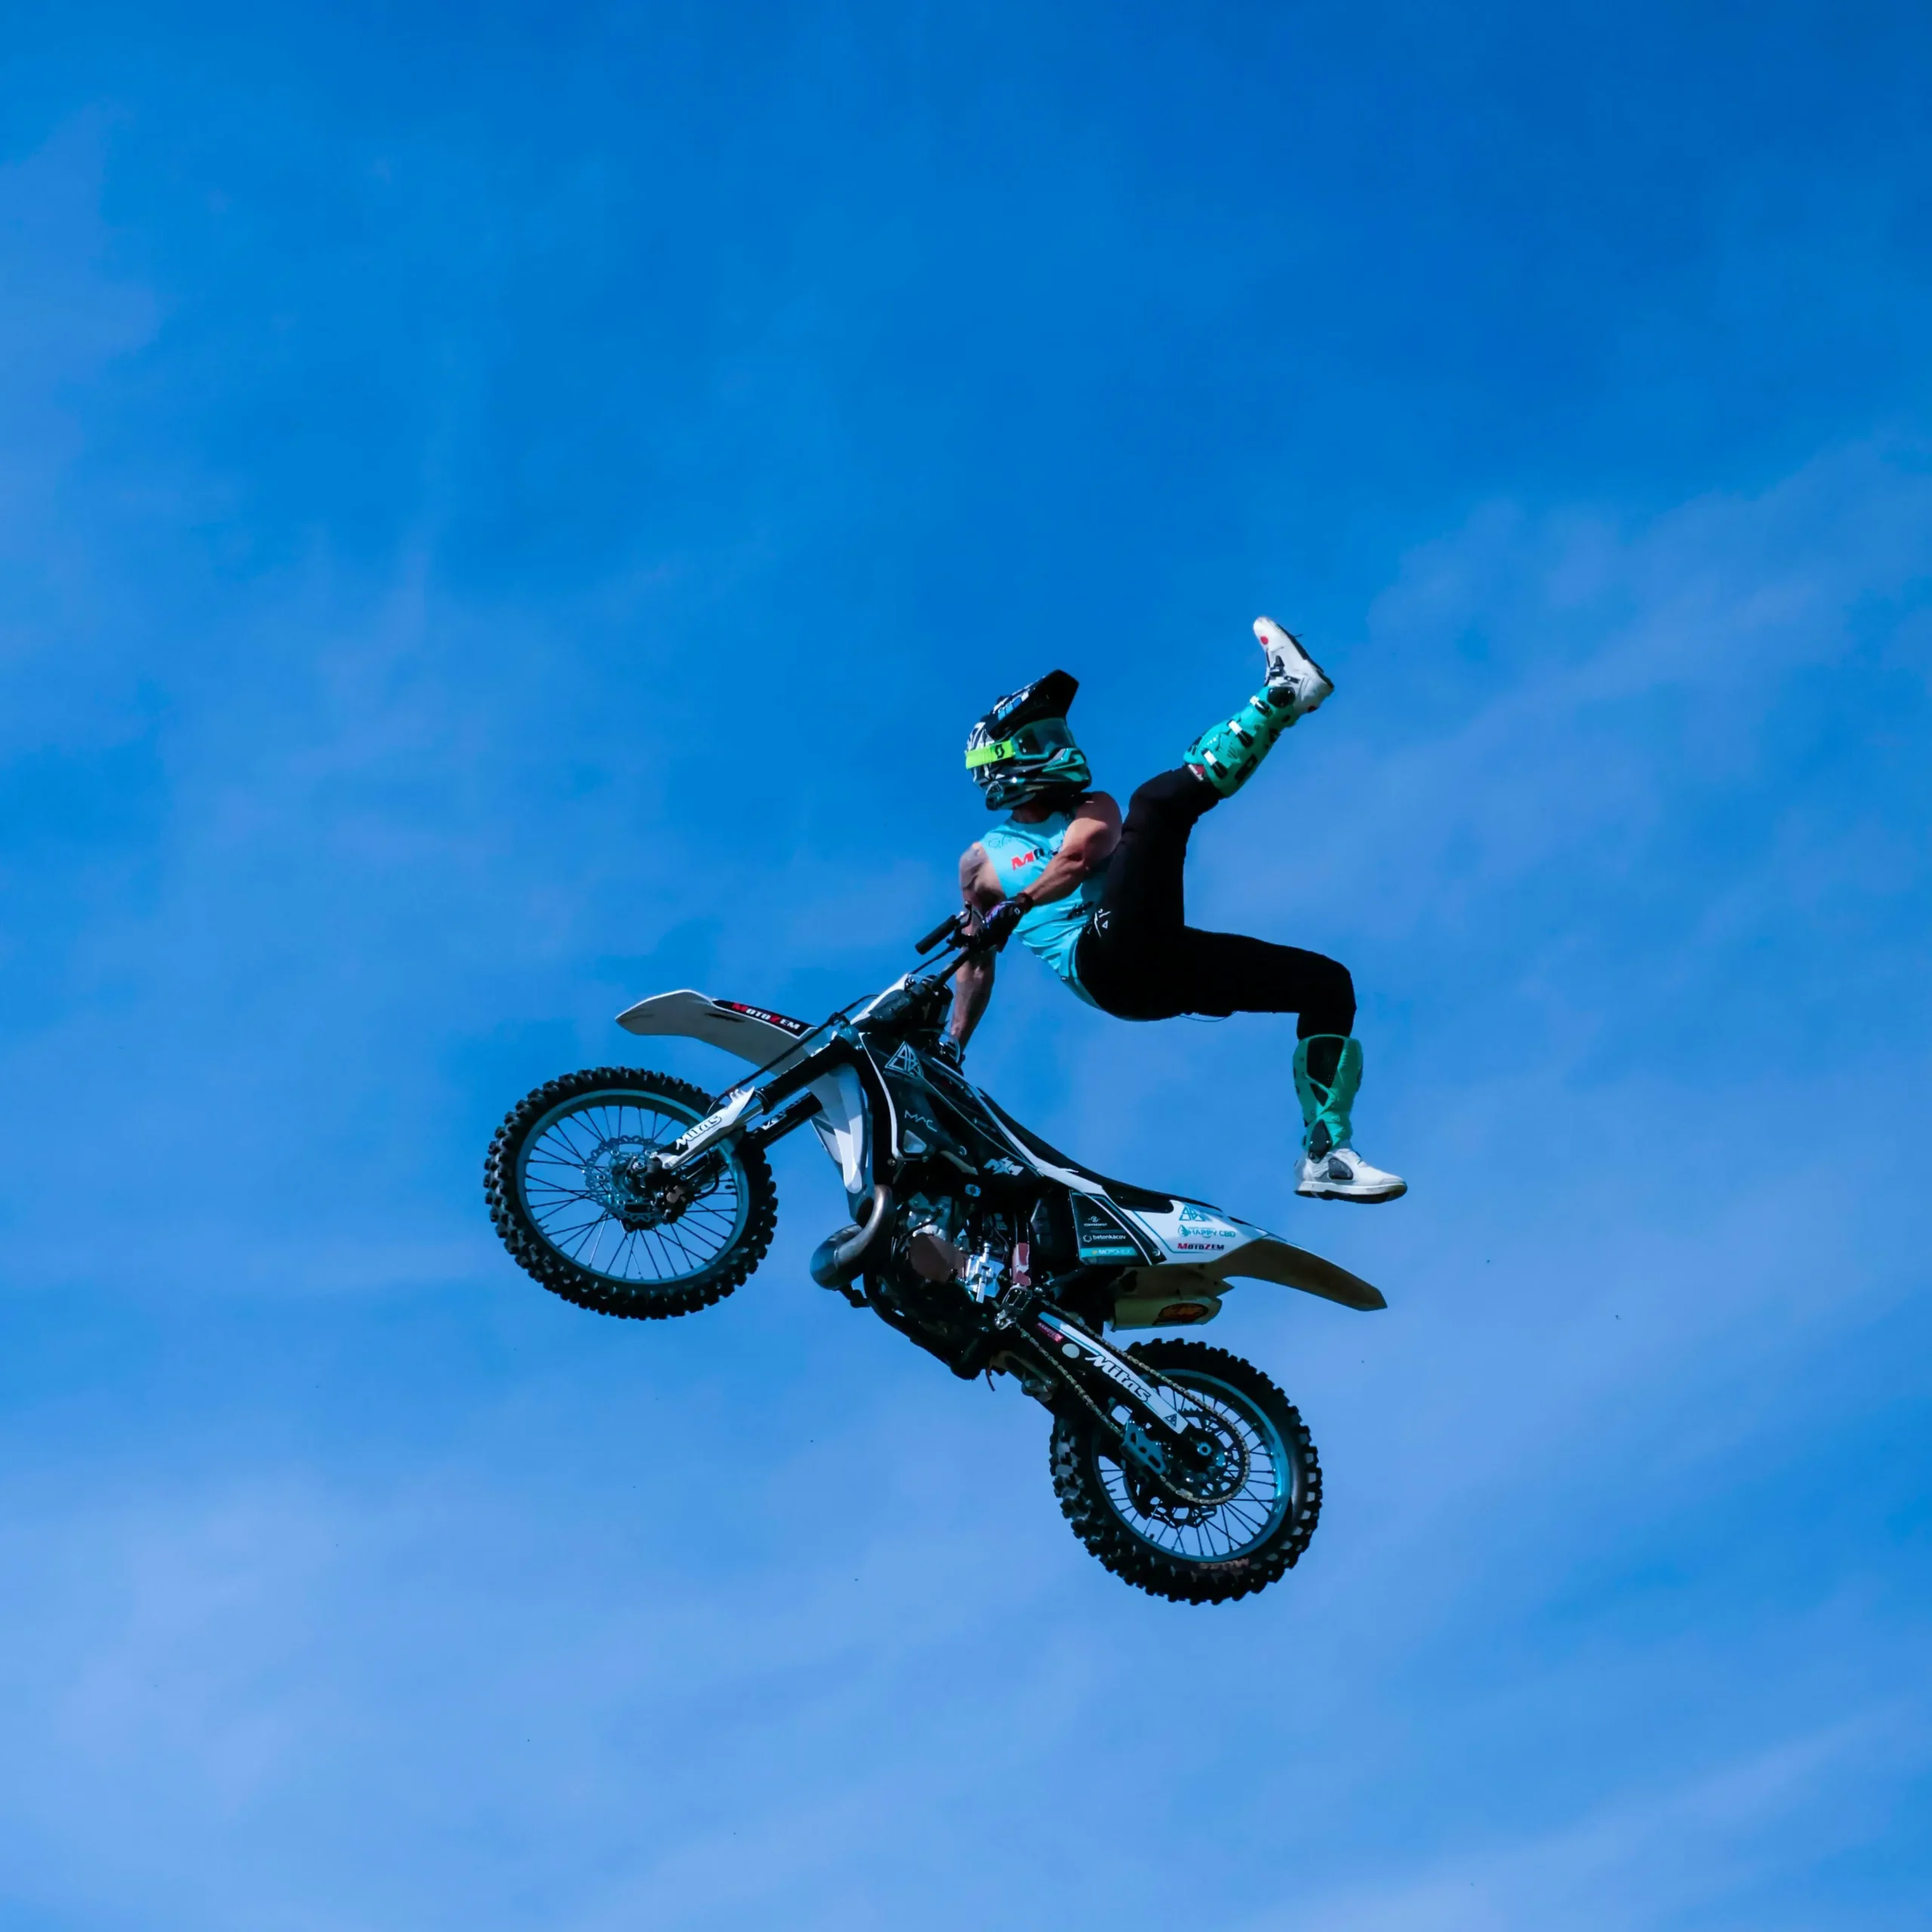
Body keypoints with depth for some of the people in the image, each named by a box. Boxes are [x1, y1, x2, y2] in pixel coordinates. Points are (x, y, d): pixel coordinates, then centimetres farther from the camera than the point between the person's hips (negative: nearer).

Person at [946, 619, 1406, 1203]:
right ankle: (1283, 694, -18)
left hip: (1163, 962, 5)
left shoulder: (1092, 811, 28)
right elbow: (977, 964, 27)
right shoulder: (982, 860, 20)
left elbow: (1080, 854, 3)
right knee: (1158, 799, -23)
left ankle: (1325, 1154, -8)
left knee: (1329, 984, -1)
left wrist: (1018, 904, -13)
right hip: (1102, 961, -5)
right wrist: (951, 1046, 19)